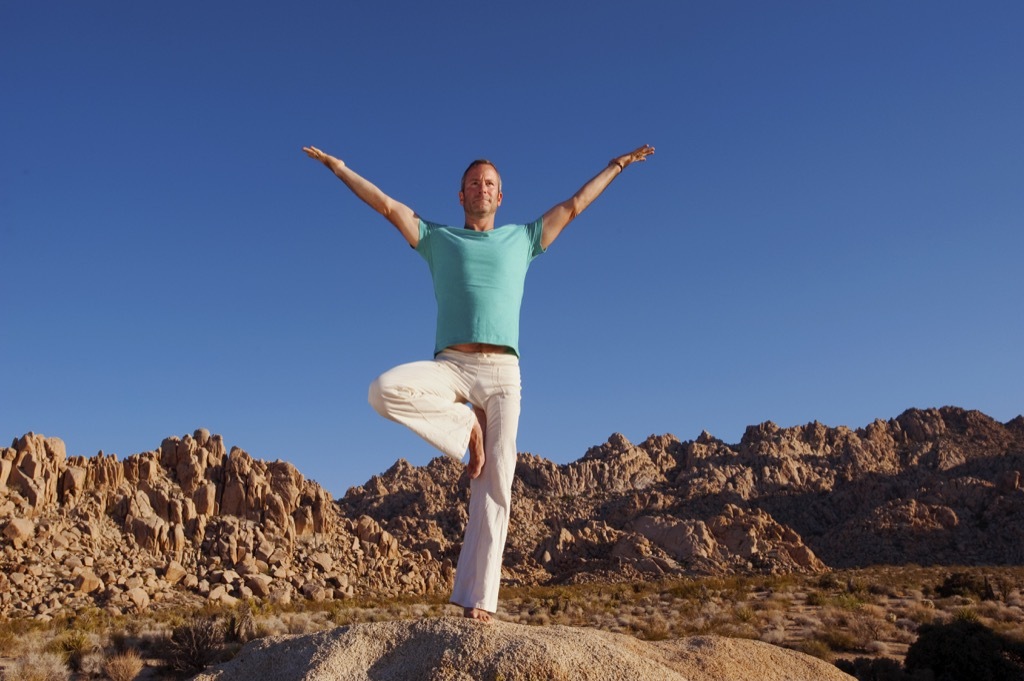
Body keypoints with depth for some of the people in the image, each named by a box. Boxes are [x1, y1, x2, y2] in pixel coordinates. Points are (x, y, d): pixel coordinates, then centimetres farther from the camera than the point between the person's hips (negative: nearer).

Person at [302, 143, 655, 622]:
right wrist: (339, 167, 15)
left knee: (494, 486, -8)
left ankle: (478, 597, -4)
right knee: (384, 391, -31)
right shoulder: (438, 239, 19)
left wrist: (617, 166, 31)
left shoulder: (522, 238, 22)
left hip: (502, 372, 0)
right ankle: (465, 427, -8)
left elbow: (573, 206, 27)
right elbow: (387, 205, 17)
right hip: (450, 366, 0)